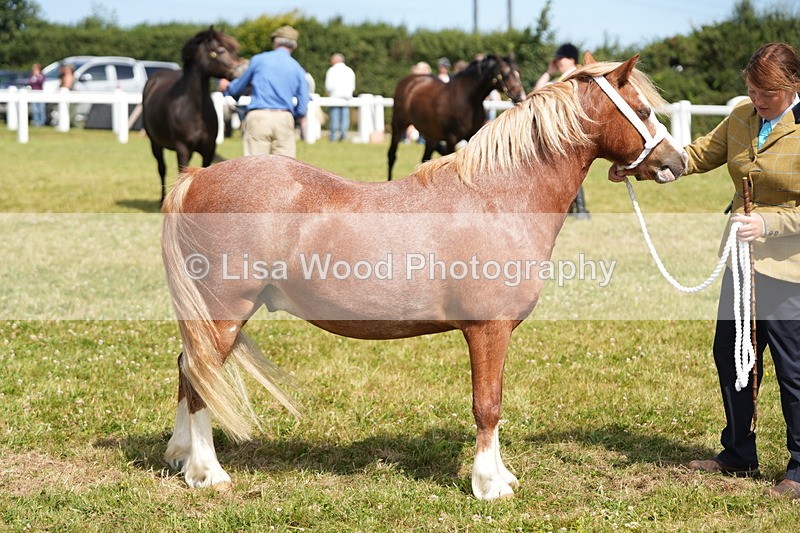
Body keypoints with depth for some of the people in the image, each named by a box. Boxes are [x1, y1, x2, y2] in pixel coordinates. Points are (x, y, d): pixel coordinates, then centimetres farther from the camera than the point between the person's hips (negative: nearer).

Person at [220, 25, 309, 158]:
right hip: (285, 119, 1)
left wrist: (226, 87, 40)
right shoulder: (298, 70, 8)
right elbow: (302, 108, 6)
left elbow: (238, 88, 18)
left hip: (258, 118, -1)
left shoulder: (258, 59, 5)